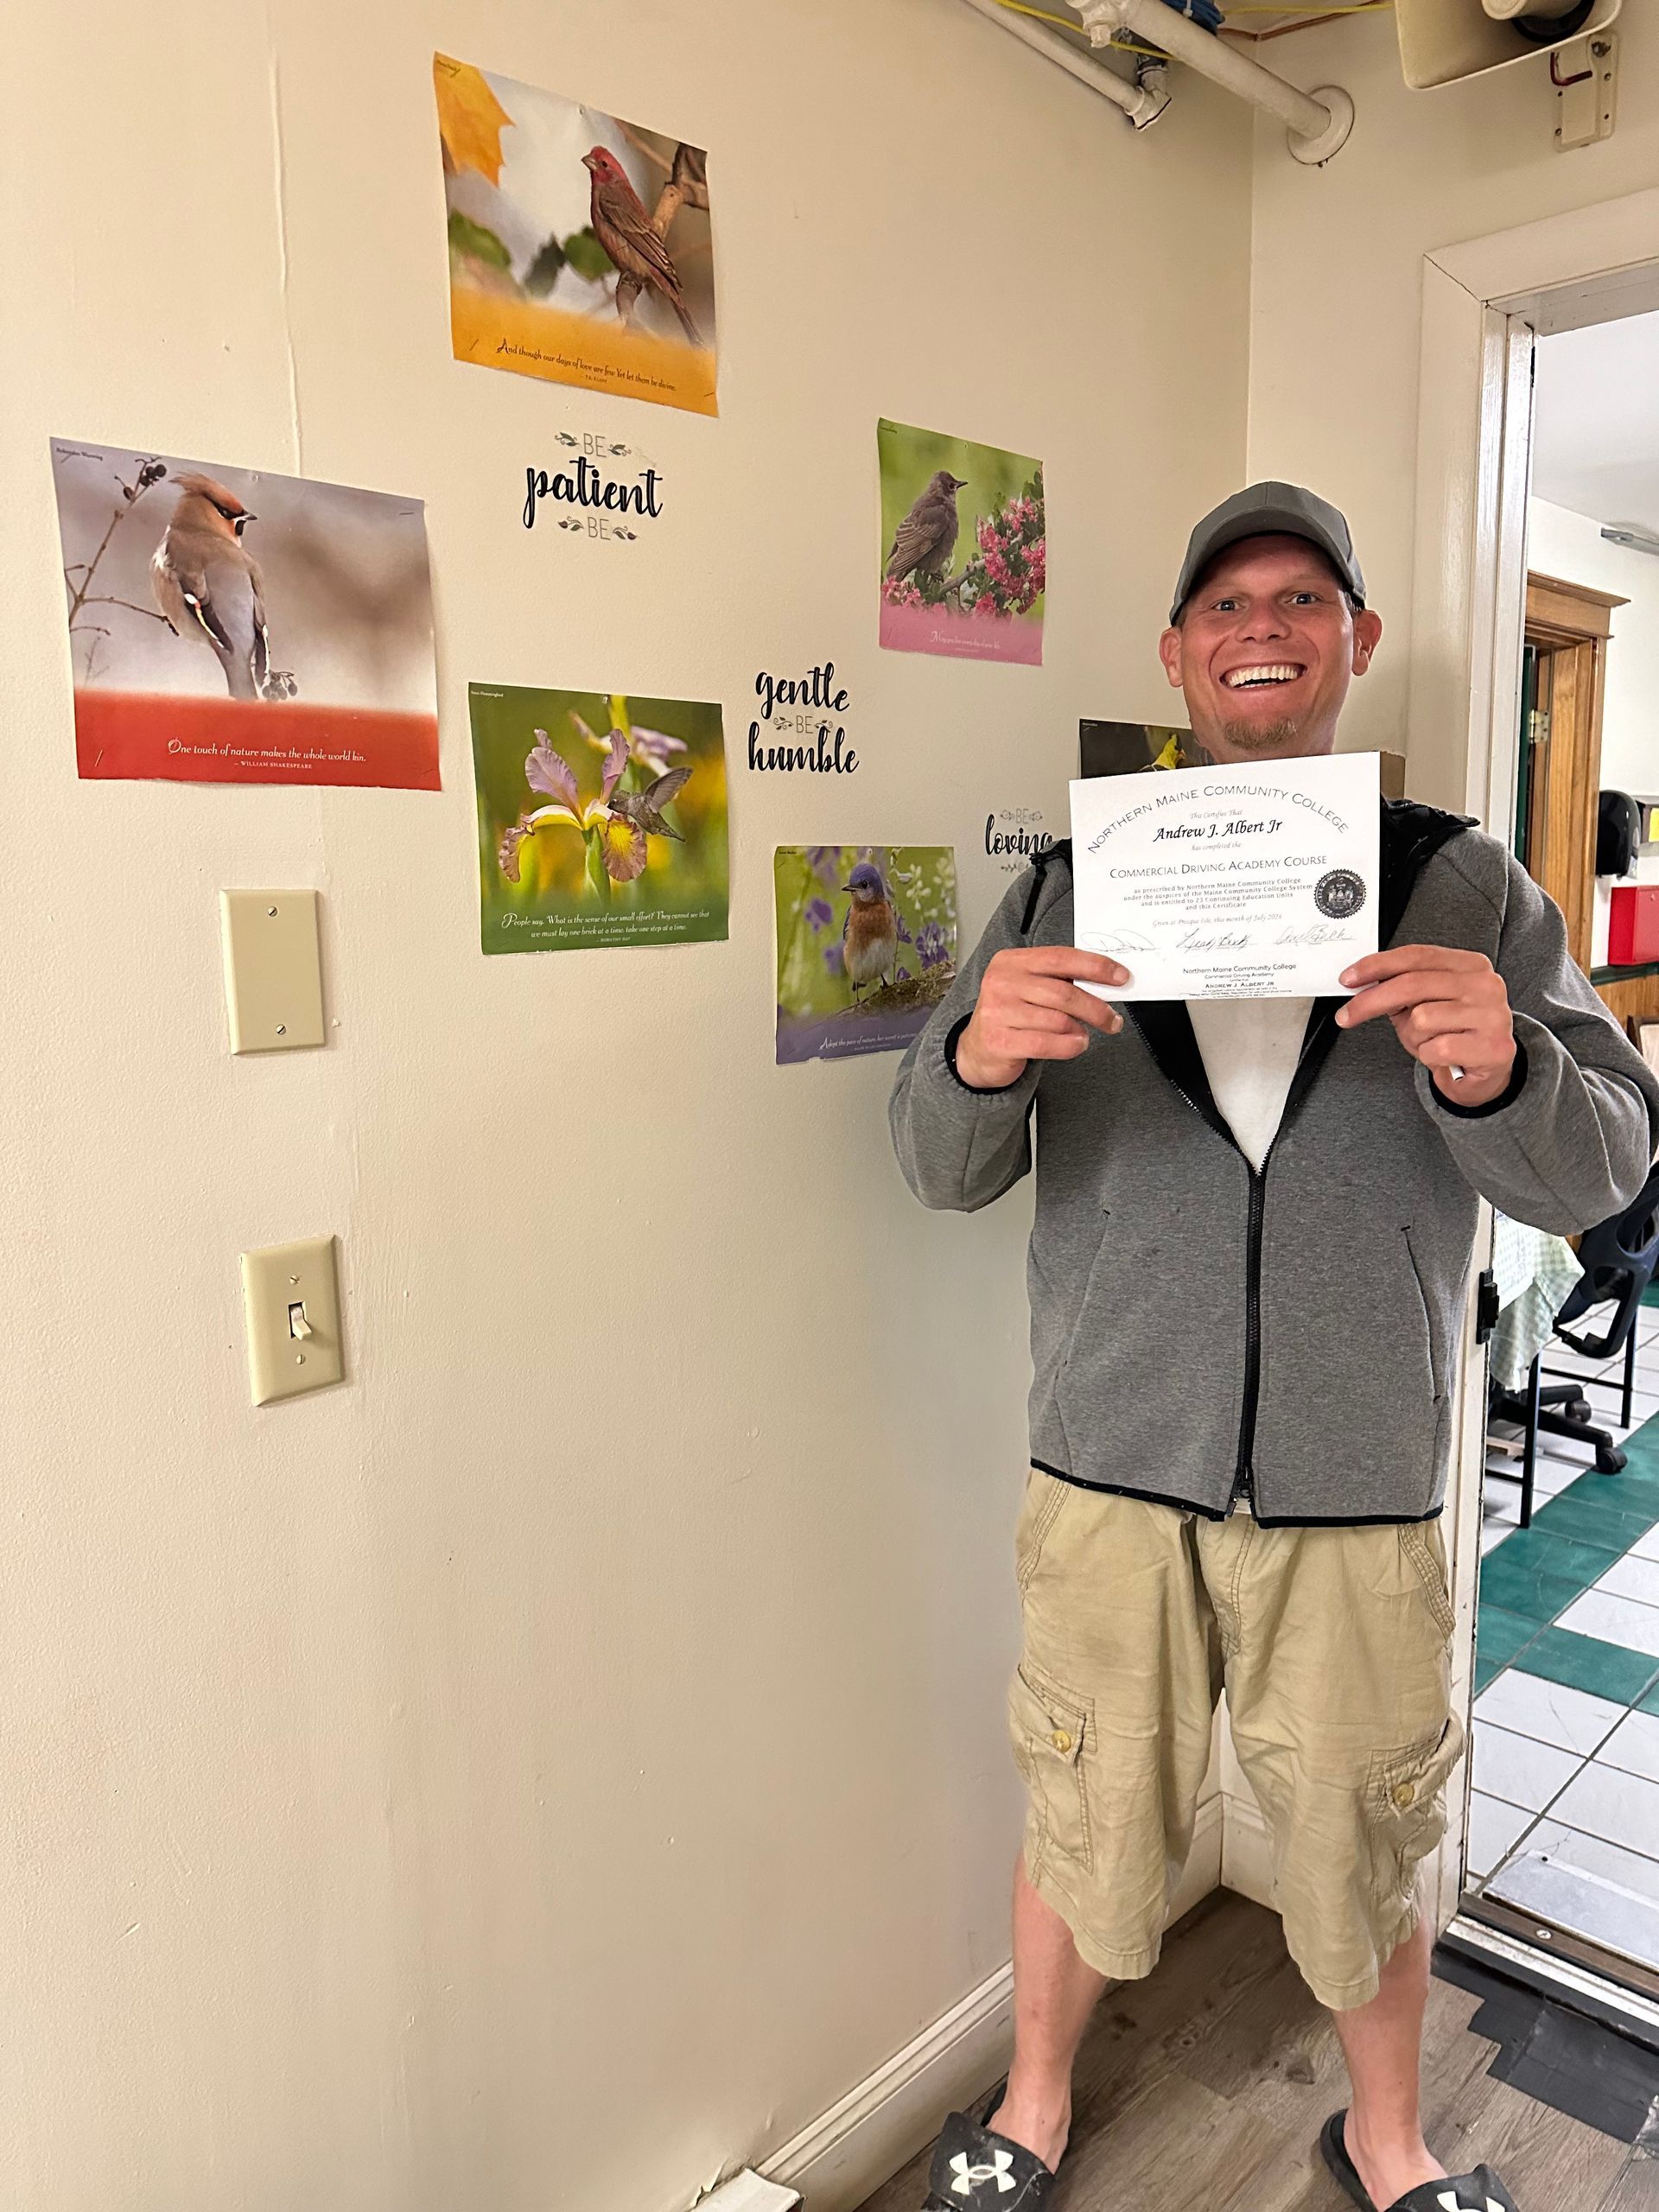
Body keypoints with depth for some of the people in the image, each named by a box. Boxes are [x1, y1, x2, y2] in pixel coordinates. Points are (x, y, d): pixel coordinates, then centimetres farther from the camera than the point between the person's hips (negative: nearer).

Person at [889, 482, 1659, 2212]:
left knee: (1369, 1853, 19)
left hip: (1360, 1488, 1)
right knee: (1083, 1827, 17)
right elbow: (943, 1170, -2)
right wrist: (975, 1058, -25)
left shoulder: (1465, 891, 0)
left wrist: (1499, 1071, -27)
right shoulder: (1074, 885, 0)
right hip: (1111, 1474, 0)